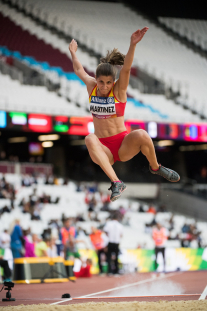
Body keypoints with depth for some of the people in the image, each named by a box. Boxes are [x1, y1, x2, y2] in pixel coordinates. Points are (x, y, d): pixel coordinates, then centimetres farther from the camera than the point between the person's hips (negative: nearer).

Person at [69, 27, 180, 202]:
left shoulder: (119, 90, -5)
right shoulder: (92, 87, 4)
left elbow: (126, 68, -23)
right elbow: (79, 70, 24)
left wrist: (133, 45, -38)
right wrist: (73, 52, 37)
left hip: (123, 146, -2)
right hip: (104, 151, 2)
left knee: (142, 135, -33)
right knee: (90, 139, -33)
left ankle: (155, 167, 1)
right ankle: (116, 183, -44)